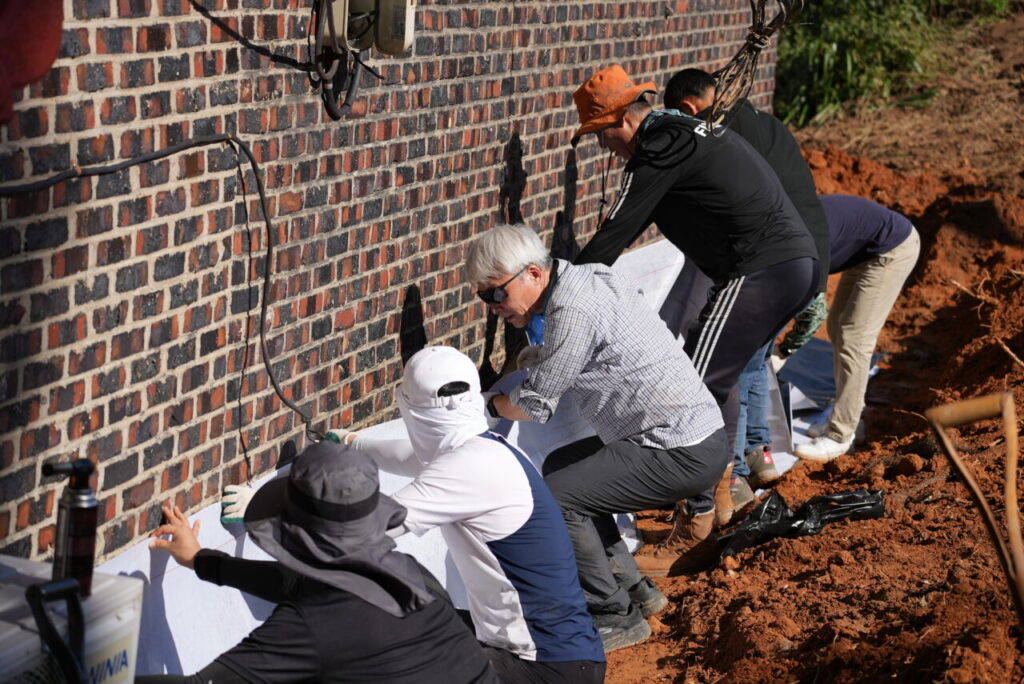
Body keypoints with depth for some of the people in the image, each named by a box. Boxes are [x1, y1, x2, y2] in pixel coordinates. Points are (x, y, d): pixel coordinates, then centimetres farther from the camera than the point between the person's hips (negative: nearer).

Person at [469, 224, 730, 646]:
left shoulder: (574, 311, -19)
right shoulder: (588, 277, 10)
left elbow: (535, 405, -12)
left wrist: (489, 405, 6)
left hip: (682, 454, -11)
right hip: (692, 437, 11)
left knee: (556, 497, -16)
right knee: (560, 467, 21)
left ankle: (614, 618, -3)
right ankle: (629, 587, 24)